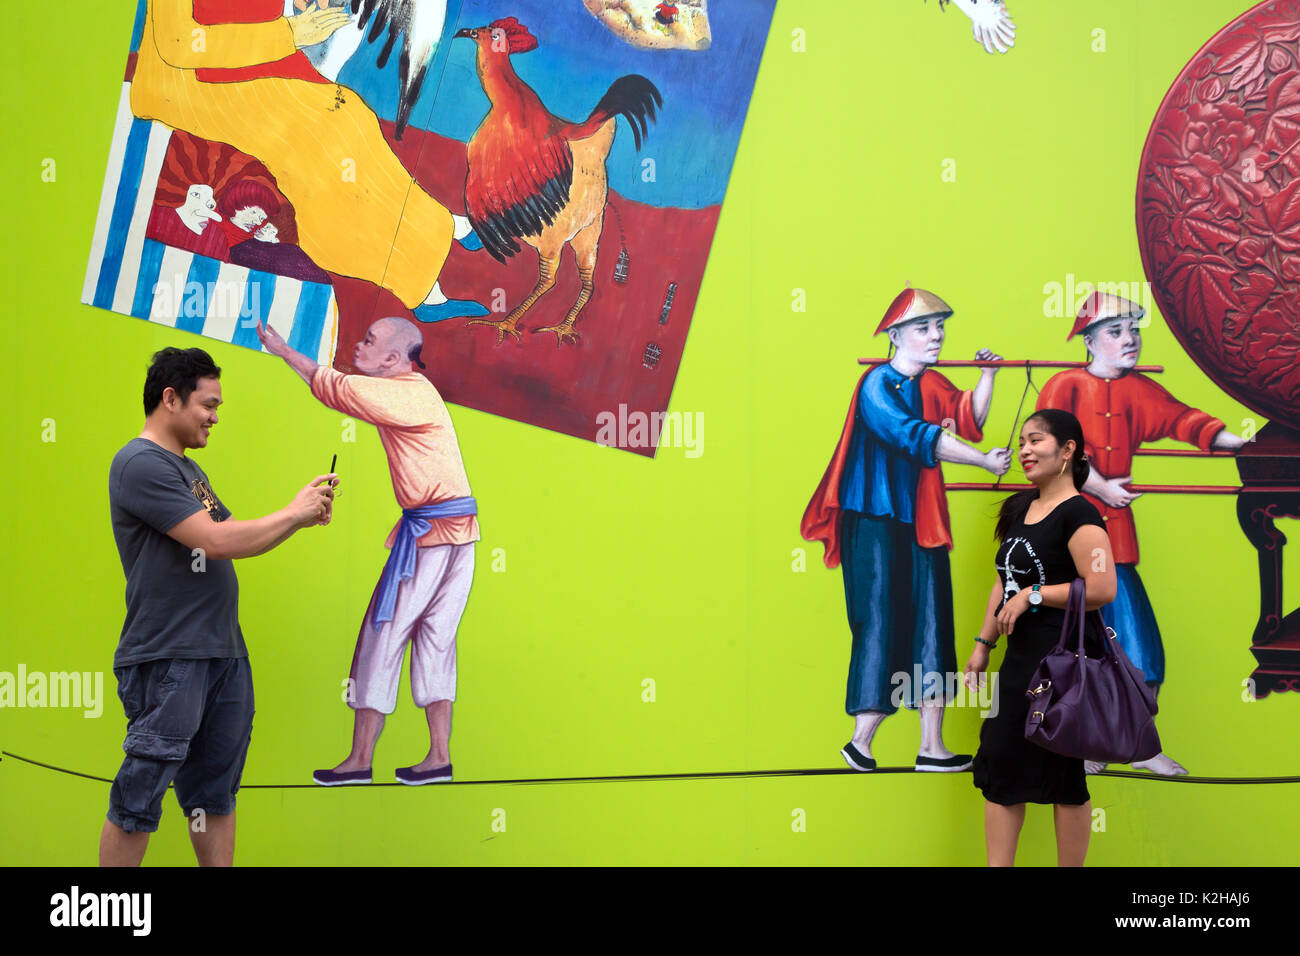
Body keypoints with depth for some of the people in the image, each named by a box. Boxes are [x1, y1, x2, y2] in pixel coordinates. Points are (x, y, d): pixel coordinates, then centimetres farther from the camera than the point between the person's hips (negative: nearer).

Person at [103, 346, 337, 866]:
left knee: (215, 795, 12)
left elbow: (234, 540, 20)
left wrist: (303, 516, 7)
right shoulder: (140, 463, -12)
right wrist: (292, 513, -7)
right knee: (137, 802, -4)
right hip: (167, 661, -9)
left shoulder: (187, 469, 18)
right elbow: (216, 540, -19)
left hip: (224, 652, 9)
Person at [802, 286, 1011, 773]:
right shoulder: (878, 385, -11)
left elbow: (969, 419, 6)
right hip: (876, 525, -7)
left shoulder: (931, 385, 13)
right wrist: (985, 460, -23)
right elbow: (916, 437, -22)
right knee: (881, 625, -7)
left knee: (931, 627, 4)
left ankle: (931, 746, 7)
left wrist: (987, 375, -2)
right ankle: (861, 741, 1)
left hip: (921, 523, 7)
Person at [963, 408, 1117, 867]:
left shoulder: (1078, 514, -14)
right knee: (999, 765, 9)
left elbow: (1102, 589, -24)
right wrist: (982, 644, 15)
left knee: (1065, 777, 1)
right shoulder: (1020, 508, 12)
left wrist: (1032, 595, -18)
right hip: (1021, 660, 9)